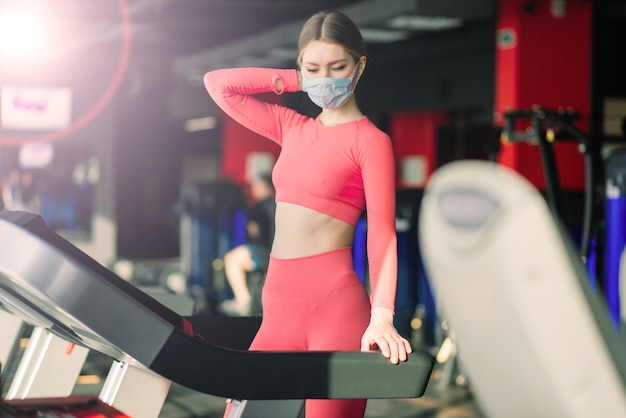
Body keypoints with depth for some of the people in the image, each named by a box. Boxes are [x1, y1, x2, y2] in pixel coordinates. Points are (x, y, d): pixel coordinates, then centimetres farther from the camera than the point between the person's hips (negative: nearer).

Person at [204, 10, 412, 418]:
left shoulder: (370, 140, -3)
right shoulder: (292, 127, 15)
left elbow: (383, 235, -11)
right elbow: (218, 83, 21)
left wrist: (381, 317, -22)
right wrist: (291, 81, 13)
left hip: (334, 305, -6)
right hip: (280, 308, 7)